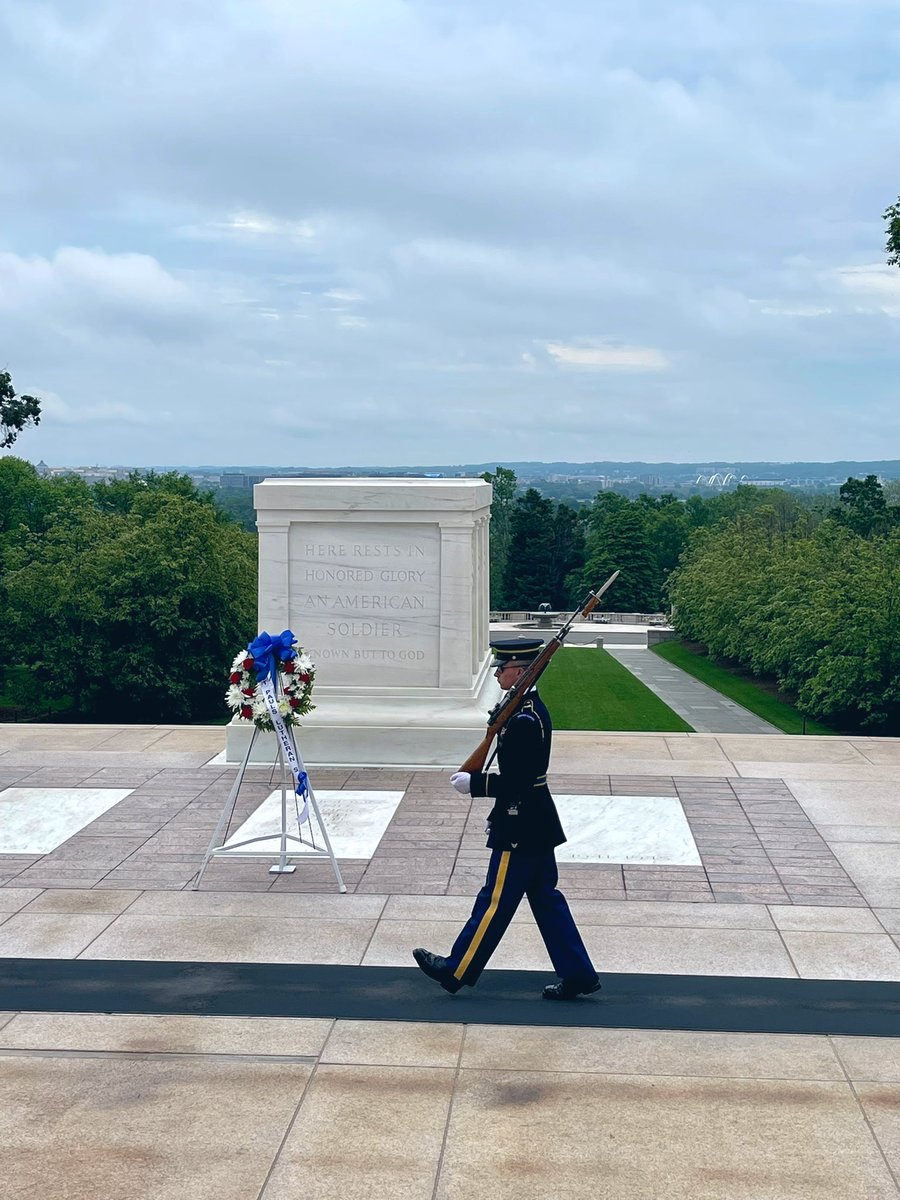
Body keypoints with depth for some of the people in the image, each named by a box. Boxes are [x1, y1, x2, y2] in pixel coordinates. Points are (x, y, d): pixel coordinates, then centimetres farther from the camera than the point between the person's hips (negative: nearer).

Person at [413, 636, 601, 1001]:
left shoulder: (523, 720, -23)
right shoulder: (532, 708, 8)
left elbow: (517, 782, -25)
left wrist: (473, 783, -14)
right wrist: (499, 815, 21)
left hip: (520, 832, -10)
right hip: (536, 823, 10)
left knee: (495, 901, 3)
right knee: (545, 898, 14)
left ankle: (457, 971, 16)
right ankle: (578, 975, 18)